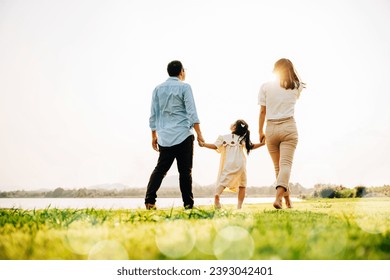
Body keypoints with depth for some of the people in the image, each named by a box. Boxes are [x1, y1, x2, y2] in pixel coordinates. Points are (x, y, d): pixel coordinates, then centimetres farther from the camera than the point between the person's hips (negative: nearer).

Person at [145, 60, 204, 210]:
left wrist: (154, 135, 18)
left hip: (164, 137, 4)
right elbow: (192, 113, -8)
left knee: (160, 169, 8)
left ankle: (149, 201, -4)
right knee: (185, 171, 1)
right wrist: (199, 134, -6)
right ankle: (188, 204, 3)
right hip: (183, 136, -4)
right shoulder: (184, 87, -2)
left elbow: (153, 115, 12)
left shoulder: (158, 89, 11)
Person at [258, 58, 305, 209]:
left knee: (278, 166, 12)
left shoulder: (265, 86, 4)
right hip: (289, 127, -1)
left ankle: (287, 201, 19)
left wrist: (260, 131, 10)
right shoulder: (296, 88, 7)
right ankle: (278, 197, -29)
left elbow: (262, 111, 3)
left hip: (271, 129, 1)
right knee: (286, 164, -9)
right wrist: (291, 70, 27)